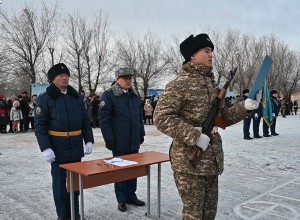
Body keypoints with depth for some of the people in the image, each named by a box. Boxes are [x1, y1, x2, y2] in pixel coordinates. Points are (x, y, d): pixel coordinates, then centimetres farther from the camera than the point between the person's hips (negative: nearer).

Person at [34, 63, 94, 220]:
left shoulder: (76, 97, 8)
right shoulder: (45, 98, -6)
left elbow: (85, 121, 12)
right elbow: (39, 125, -9)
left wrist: (88, 140, 4)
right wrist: (45, 148, -17)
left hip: (76, 148, 4)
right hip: (58, 148, -4)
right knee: (60, 182, 7)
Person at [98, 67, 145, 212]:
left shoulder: (135, 95, 12)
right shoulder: (108, 95, -8)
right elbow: (103, 118, -11)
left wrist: (141, 134, 15)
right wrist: (109, 138, -14)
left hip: (134, 141, 6)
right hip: (119, 142, -5)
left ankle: (131, 196, 27)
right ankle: (121, 200, 19)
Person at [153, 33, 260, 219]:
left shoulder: (212, 83, 13)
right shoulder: (179, 84, -12)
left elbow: (222, 118, 17)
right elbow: (161, 118, -19)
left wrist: (244, 107, 0)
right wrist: (194, 136, -24)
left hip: (212, 161, 8)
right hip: (189, 161, -8)